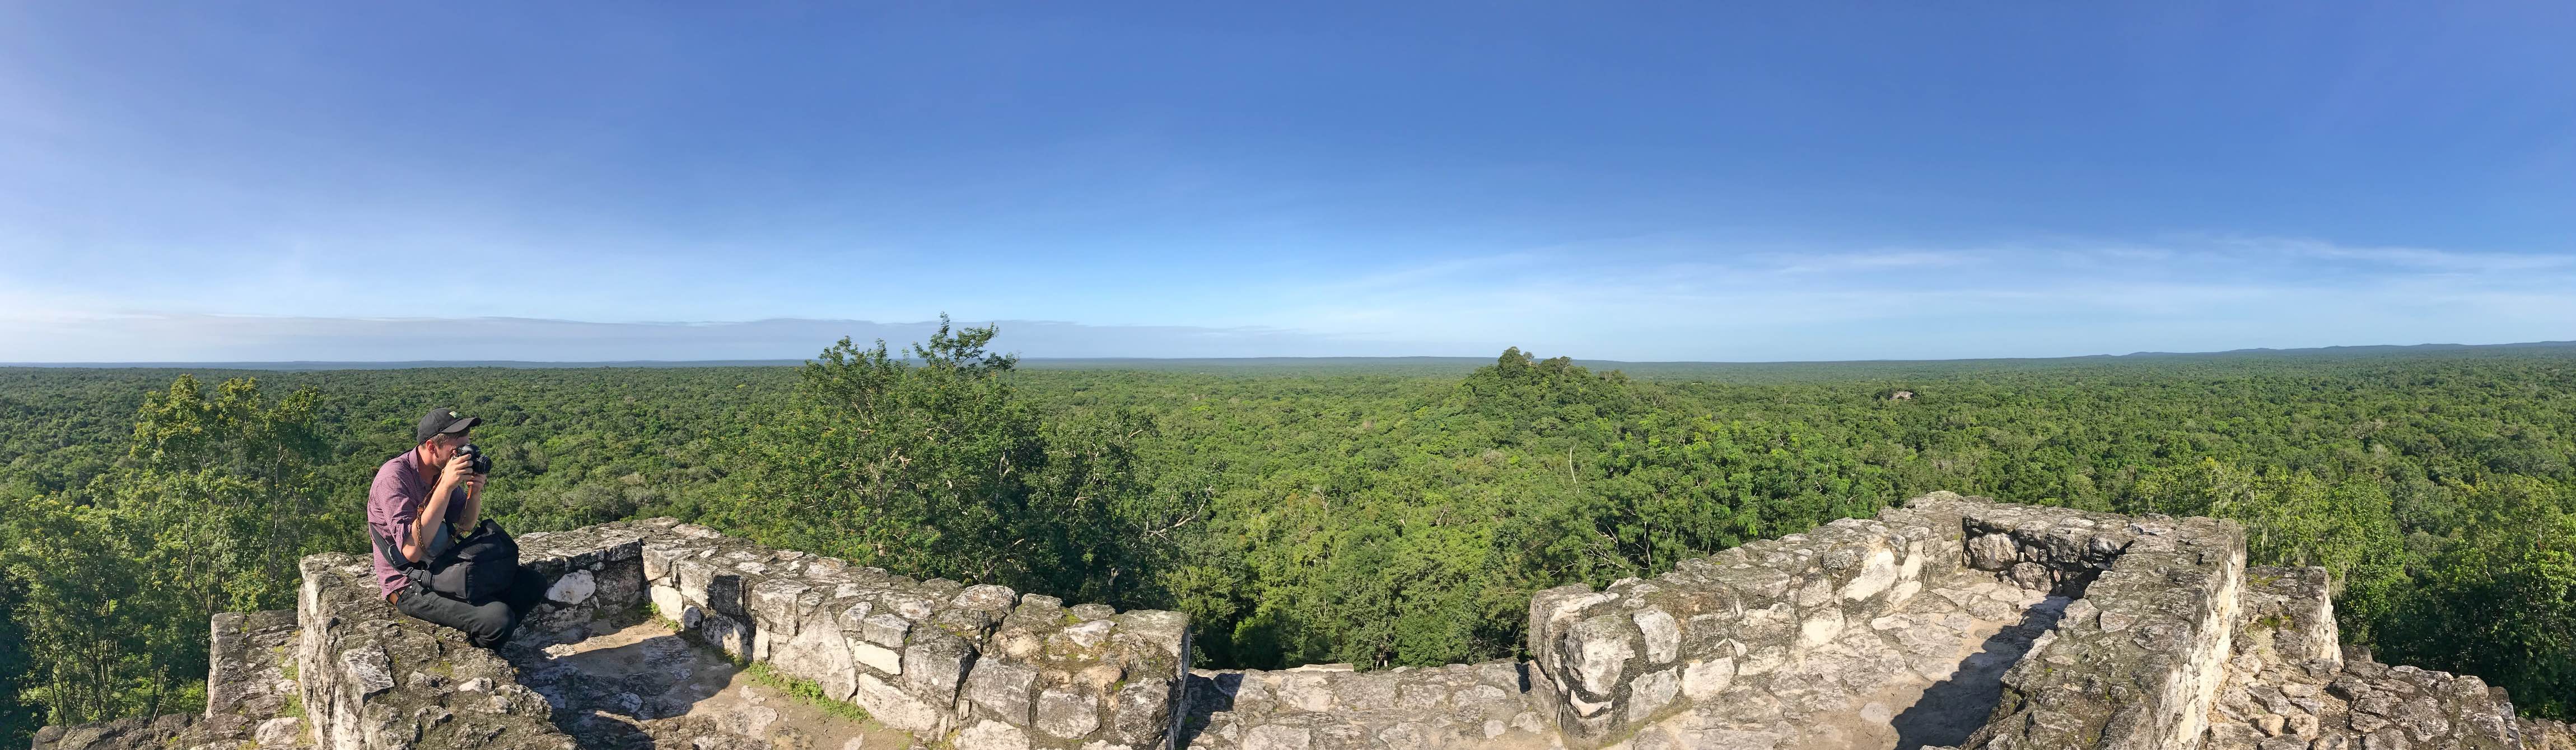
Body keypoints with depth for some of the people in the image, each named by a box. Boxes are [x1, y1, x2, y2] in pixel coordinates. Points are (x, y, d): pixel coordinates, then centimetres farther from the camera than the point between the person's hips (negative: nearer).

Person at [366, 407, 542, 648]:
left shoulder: (444, 469, 1)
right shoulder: (394, 477, -22)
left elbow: (466, 524, 10)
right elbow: (412, 551, -31)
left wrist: (475, 493, -12)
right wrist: (446, 487, -32)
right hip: (410, 586, -8)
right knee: (499, 619, -27)